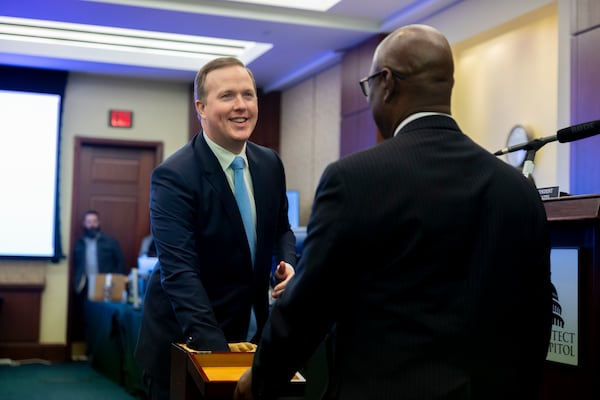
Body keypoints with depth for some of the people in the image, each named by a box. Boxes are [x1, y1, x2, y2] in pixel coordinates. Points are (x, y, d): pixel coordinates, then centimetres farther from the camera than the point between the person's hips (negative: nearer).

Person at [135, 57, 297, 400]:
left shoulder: (270, 164, 0)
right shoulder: (173, 176, -20)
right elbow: (179, 273, -27)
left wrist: (287, 263, -8)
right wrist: (217, 351, -35)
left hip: (251, 333, 6)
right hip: (186, 342, -5)